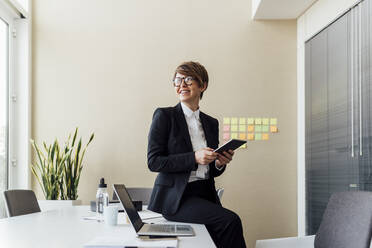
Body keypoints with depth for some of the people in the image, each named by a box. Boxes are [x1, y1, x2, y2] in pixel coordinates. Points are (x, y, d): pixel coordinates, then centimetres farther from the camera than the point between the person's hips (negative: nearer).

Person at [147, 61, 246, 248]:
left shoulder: (211, 123, 15)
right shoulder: (164, 116, -1)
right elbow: (153, 162, -9)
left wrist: (220, 163, -4)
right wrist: (194, 158, -18)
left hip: (205, 195, 5)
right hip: (176, 197, -5)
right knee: (231, 220, -24)